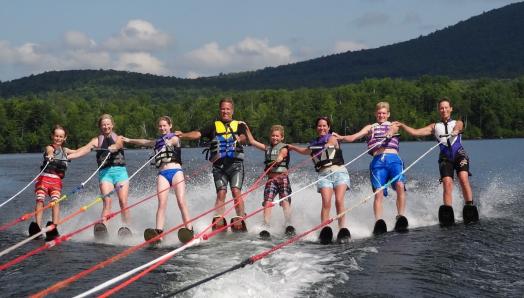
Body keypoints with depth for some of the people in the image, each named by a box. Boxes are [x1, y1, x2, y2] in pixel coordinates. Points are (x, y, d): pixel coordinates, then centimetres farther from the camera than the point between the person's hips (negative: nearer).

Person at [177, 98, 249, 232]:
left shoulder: (239, 125, 13)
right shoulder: (214, 126, 14)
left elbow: (243, 137, -7)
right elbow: (198, 134, 0)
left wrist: (239, 139, -32)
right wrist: (183, 135, -18)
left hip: (235, 163, -1)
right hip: (219, 165, 1)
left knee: (236, 191, -15)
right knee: (221, 193, -11)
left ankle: (240, 220, -14)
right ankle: (218, 221, -13)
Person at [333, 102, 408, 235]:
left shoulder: (393, 125, 23)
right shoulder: (370, 127, 25)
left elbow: (393, 130, -2)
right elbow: (353, 137, 14)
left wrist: (389, 134, -27)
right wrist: (341, 138, -7)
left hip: (393, 159, -1)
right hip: (378, 161, 1)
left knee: (400, 186, -24)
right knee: (378, 193, -14)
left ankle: (401, 218, -23)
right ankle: (379, 222, -21)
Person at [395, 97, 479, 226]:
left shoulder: (457, 123, 18)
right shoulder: (435, 126, 22)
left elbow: (457, 128, -8)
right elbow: (415, 132, 15)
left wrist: (455, 131, -31)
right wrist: (402, 125, 3)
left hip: (459, 154, -1)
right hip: (445, 156, 1)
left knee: (463, 178, -24)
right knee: (447, 183, -17)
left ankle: (470, 208, -23)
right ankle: (448, 215, -21)